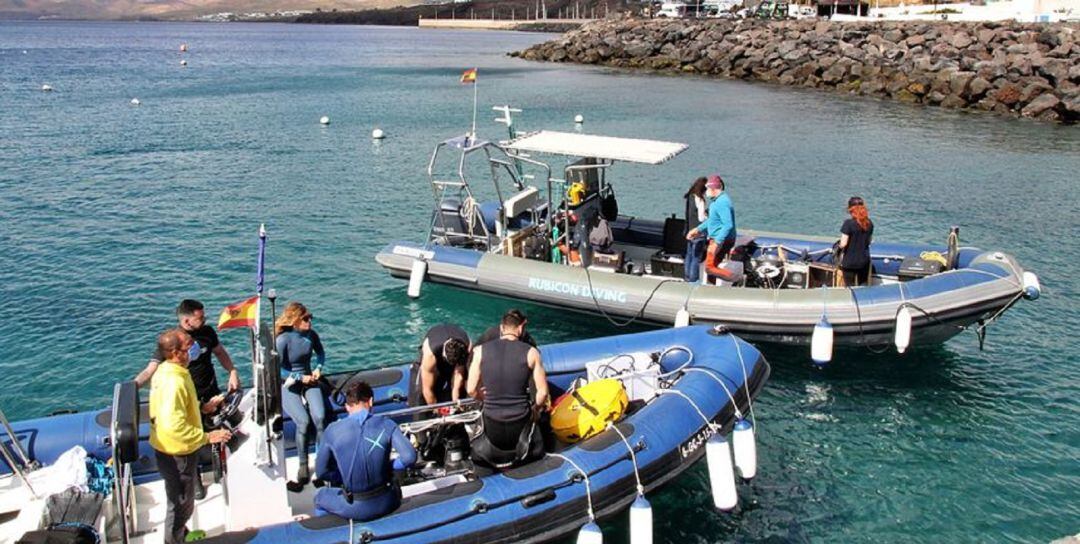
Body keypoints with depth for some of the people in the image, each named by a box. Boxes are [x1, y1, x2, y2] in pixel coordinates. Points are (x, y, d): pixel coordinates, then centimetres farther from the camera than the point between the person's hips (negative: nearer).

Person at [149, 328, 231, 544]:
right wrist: (208, 437, -30)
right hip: (177, 453, -10)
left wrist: (204, 407, 13)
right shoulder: (173, 382, -32)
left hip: (170, 449, 10)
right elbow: (175, 427, -37)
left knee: (181, 500, 30)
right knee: (181, 503, 11)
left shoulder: (166, 370, -1)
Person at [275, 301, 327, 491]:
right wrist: (300, 378, -13)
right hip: (288, 385, -4)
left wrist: (318, 368, 2)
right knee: (303, 421, -25)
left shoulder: (311, 334, -1)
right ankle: (303, 468, -13)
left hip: (308, 380, 4)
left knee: (320, 418, -22)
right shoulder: (283, 340, -16)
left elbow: (320, 352, 19)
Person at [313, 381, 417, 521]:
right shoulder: (386, 425, -9)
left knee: (321, 495, 32)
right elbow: (409, 457, -16)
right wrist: (388, 466, 2)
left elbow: (321, 472, -2)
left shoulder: (333, 430, -8)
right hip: (385, 504, 1)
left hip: (355, 509, -1)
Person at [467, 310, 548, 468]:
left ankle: (488, 448, 13)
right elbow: (543, 392, -6)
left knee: (476, 454, 33)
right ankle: (523, 446, 12)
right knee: (536, 451, 31)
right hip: (520, 422, -1)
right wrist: (535, 410, 14)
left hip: (492, 423, 1)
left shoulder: (480, 351, -4)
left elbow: (471, 390, -2)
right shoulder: (531, 352, -8)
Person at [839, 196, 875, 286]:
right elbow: (869, 240, 11)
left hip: (850, 262, -5)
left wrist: (840, 245, 2)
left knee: (850, 287, 7)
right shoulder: (869, 223, -1)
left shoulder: (848, 223, -19)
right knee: (864, 286, 18)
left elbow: (843, 244, -20)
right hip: (864, 260, 5)